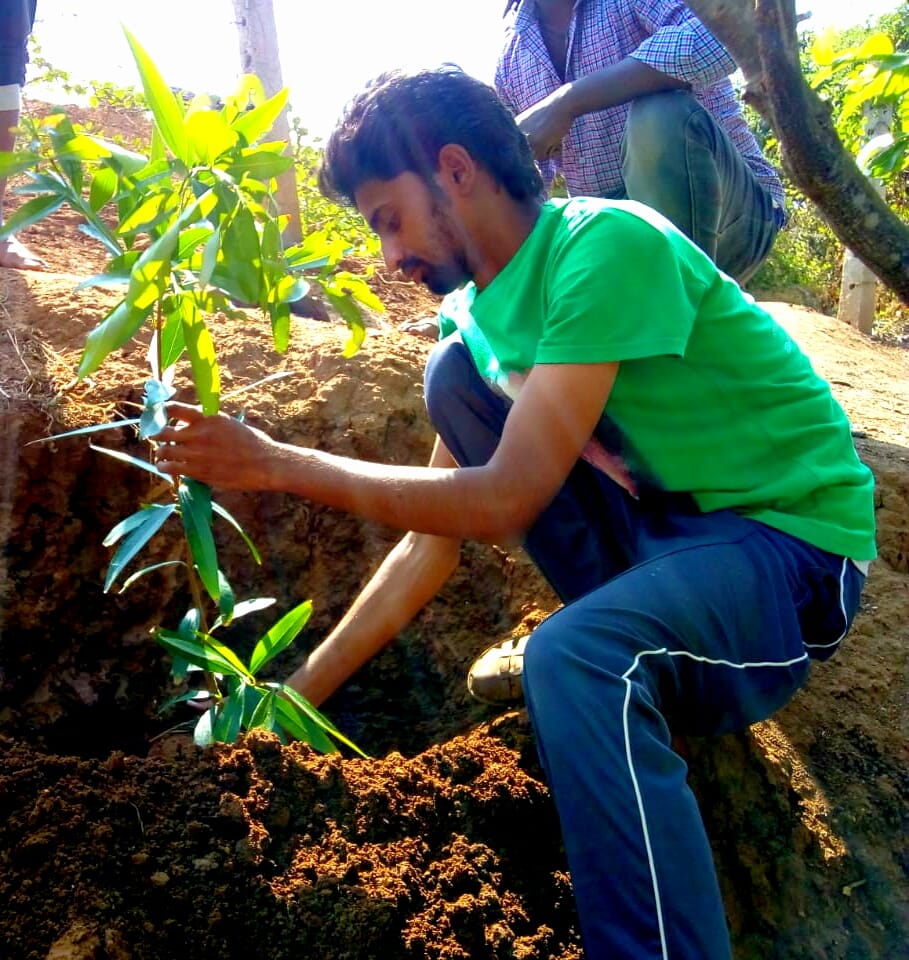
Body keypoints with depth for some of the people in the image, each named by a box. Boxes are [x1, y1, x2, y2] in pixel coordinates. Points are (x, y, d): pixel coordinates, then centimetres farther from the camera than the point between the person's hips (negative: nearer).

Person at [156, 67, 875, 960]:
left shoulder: (608, 243, -21)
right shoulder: (475, 309, 3)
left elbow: (503, 500, -26)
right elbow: (437, 537, 3)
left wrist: (276, 463, -19)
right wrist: (300, 691, 3)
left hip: (789, 535, -8)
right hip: (658, 518, 8)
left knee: (573, 659, -37)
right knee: (455, 375, -2)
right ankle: (636, 618, 3)